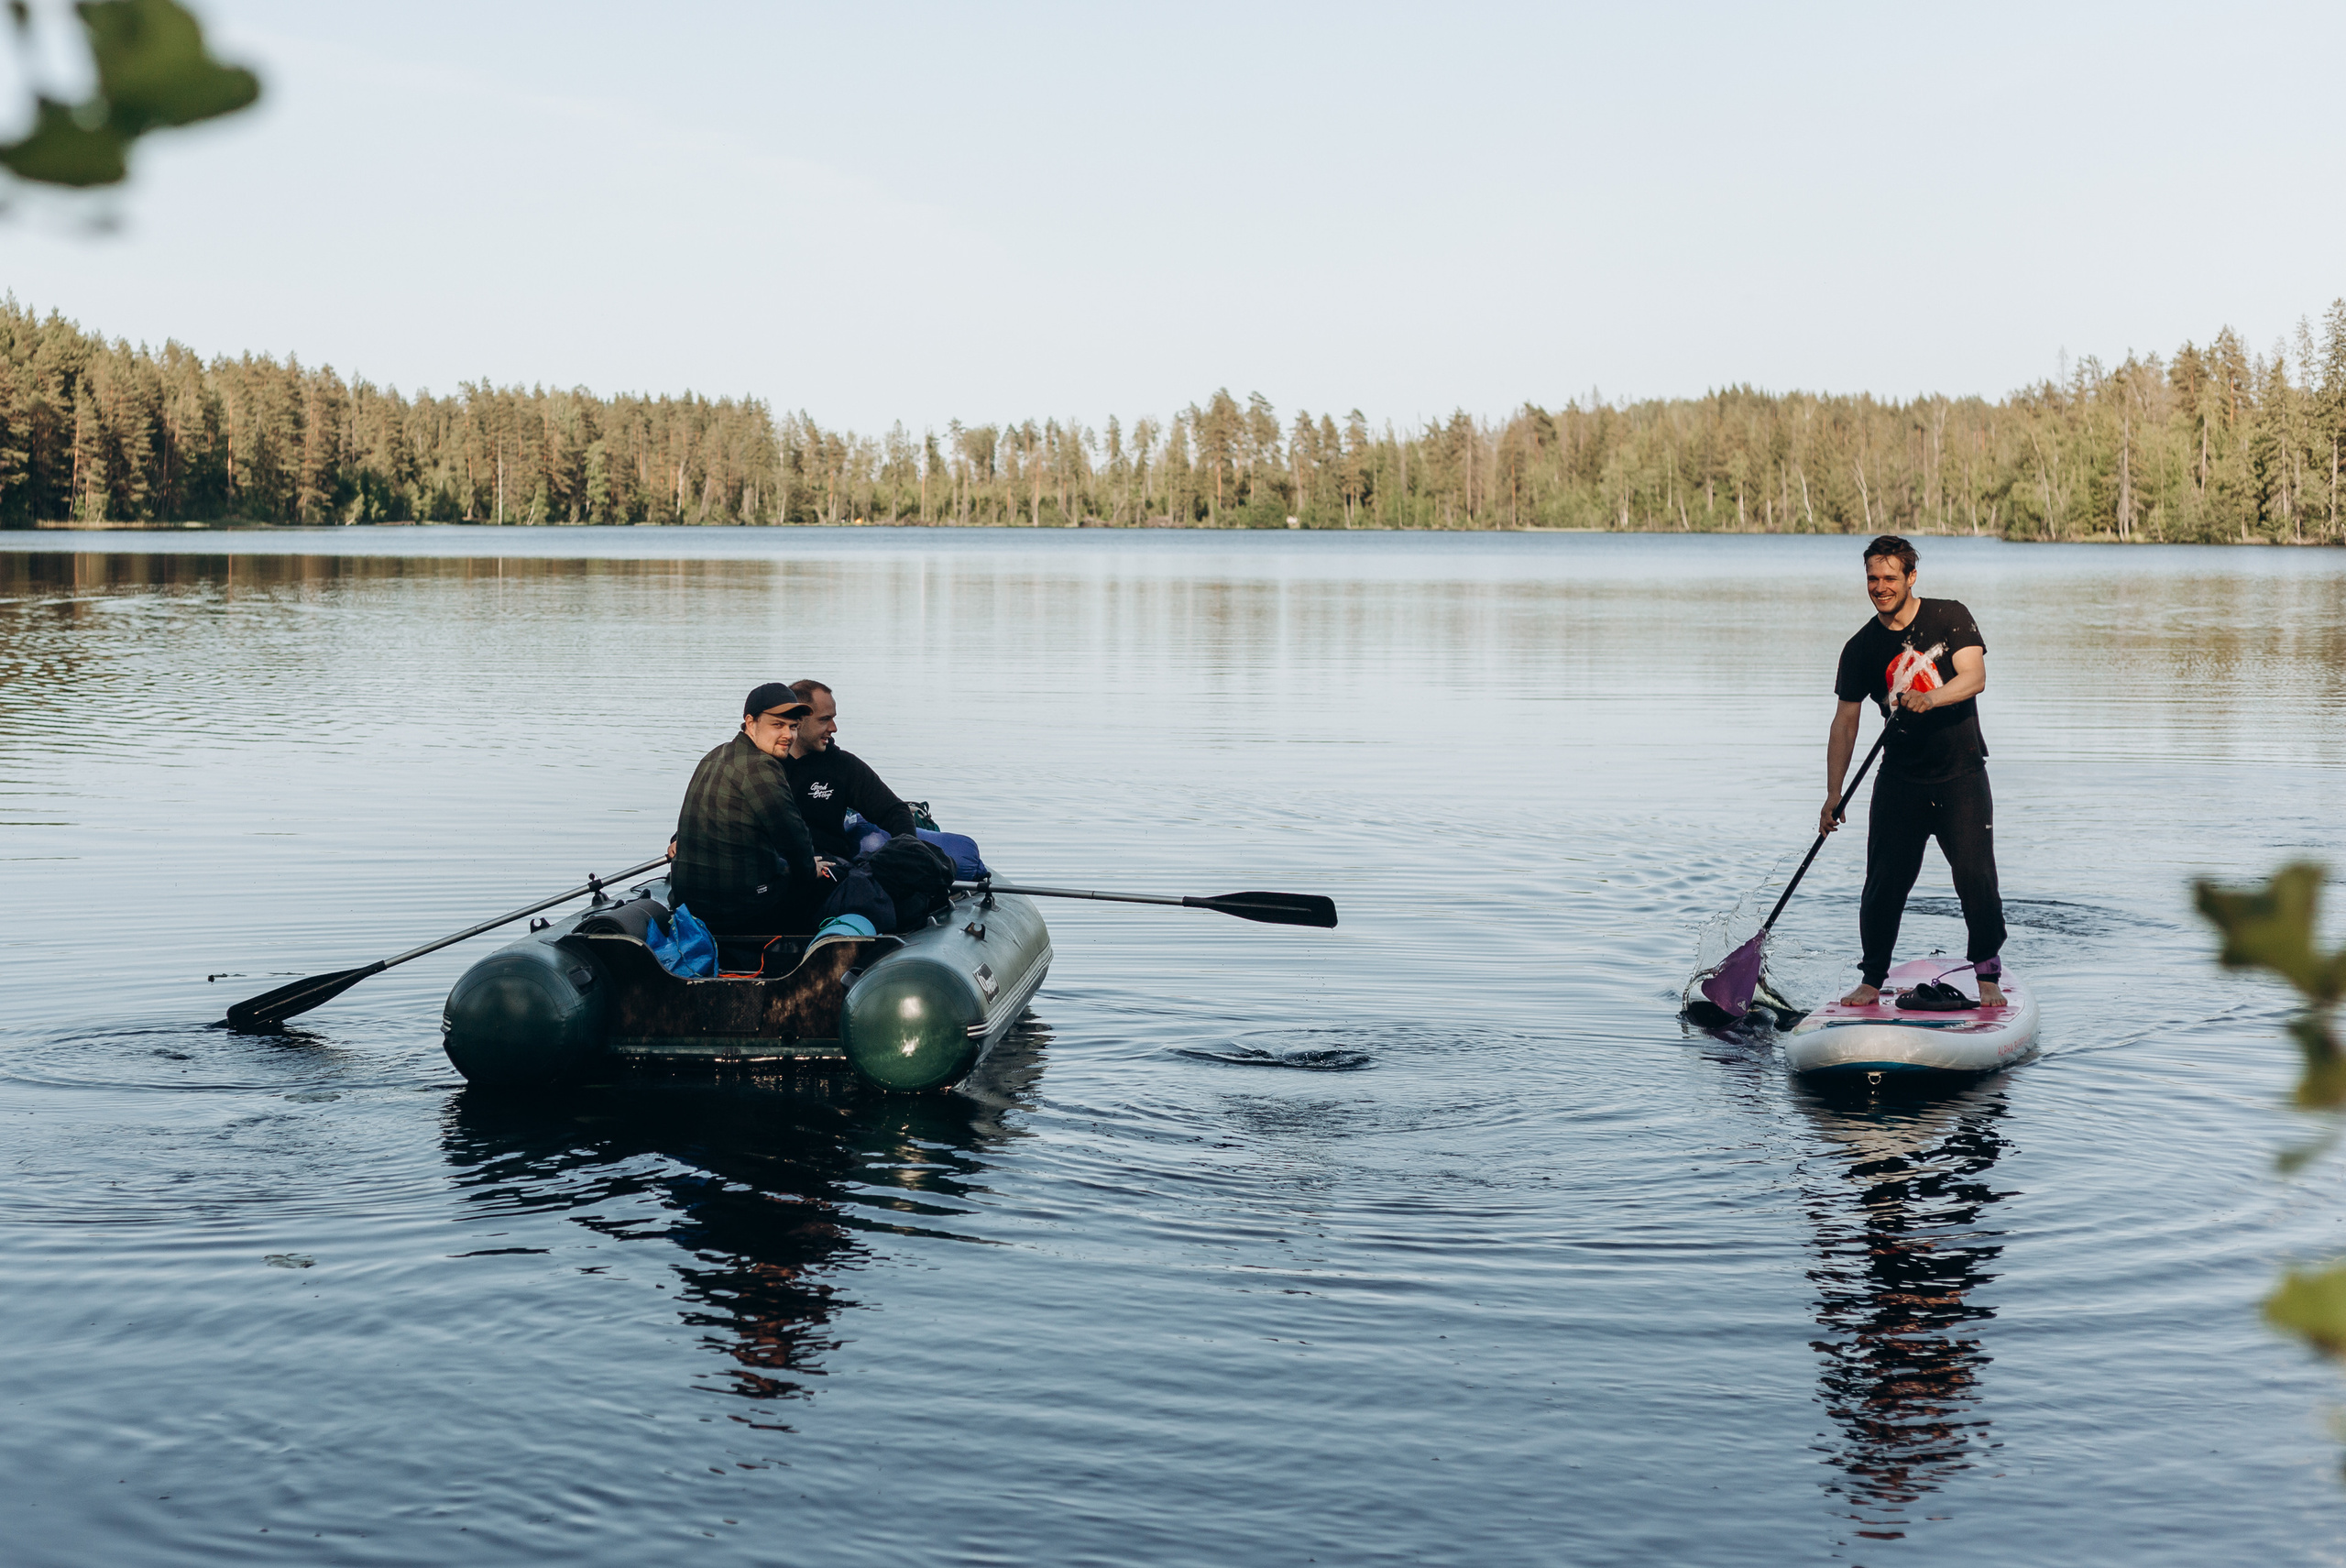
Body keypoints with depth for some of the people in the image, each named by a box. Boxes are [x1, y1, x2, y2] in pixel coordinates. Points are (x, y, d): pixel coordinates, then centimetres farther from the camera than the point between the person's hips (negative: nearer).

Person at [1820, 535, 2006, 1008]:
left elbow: (1974, 676, -17)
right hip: (1901, 779, 2)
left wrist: (1930, 698, -37)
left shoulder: (1950, 618, -3)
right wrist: (1833, 793, -5)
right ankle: (1872, 979, 10)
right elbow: (1845, 722, 3)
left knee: (1976, 876, -10)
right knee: (1883, 883, -3)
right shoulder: (1861, 648, 2)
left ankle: (1988, 975, 5)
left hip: (1961, 776, -2)